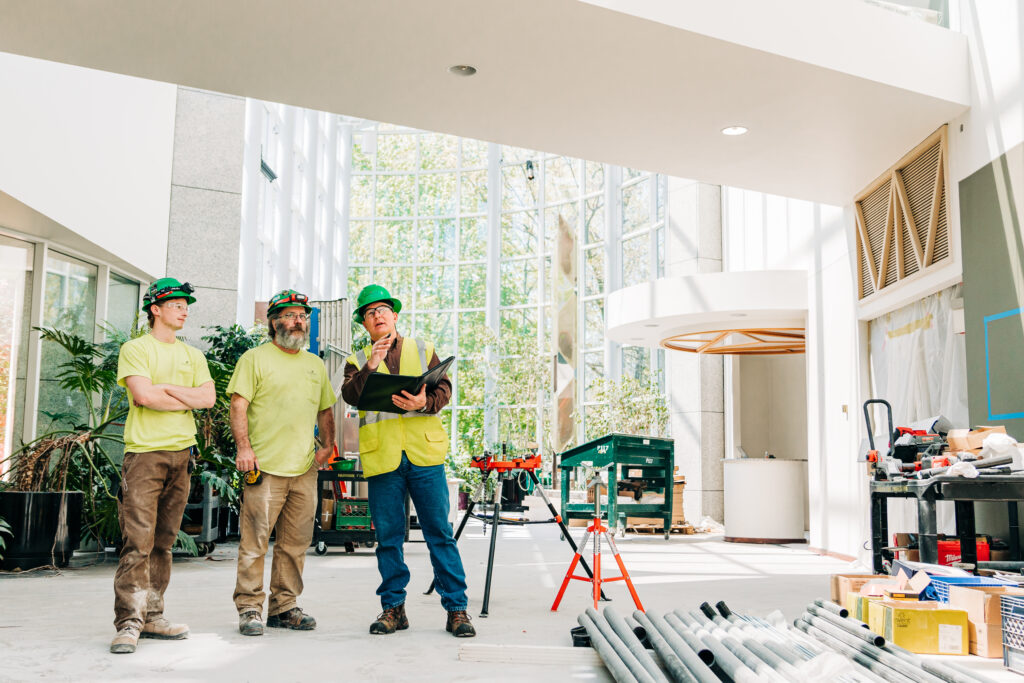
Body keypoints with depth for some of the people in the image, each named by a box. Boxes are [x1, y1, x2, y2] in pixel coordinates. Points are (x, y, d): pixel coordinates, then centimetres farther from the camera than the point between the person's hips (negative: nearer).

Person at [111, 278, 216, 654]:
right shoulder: (135, 349, 2)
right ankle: (129, 622, -8)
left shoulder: (192, 355, 18)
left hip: (181, 453, 5)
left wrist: (167, 388, -7)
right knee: (138, 541, -10)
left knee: (163, 541, 7)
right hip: (144, 452, -5)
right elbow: (143, 396, -13)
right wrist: (187, 399, -1)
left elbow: (208, 396, 4)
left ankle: (152, 616, 12)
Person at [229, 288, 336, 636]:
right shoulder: (255, 359, 2)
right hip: (265, 467, -5)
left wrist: (327, 445, 11)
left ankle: (284, 607, 17)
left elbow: (325, 409, 26)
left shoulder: (315, 365, 20)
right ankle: (249, 608, 4)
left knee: (295, 544, 8)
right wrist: (244, 447, -15)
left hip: (305, 469, 5)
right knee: (254, 542, -5)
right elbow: (239, 405, -5)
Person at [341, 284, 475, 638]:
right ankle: (393, 608, 17)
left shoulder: (422, 349, 15)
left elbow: (444, 388, 5)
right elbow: (350, 395, -4)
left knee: (440, 533, -1)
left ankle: (456, 609, 5)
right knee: (388, 536, 5)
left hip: (424, 453, 0)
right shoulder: (358, 360, 15)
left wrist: (424, 403, -15)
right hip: (381, 458, 1)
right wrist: (370, 367, -18)